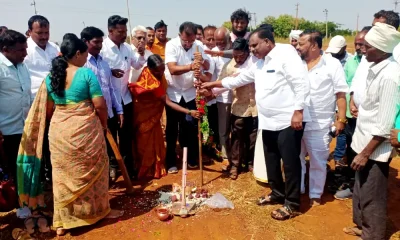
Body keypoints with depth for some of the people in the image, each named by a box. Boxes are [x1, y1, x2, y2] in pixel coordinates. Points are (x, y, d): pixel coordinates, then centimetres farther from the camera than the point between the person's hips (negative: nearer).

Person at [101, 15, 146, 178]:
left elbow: (137, 65, 15)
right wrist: (110, 72, -29)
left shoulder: (127, 47, 6)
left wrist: (142, 54, -2)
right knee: (110, 135, 9)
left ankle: (128, 168, 27)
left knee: (126, 135, 14)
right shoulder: (102, 48, -13)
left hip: (125, 98, 6)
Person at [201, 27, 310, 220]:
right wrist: (213, 84, 23)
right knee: (271, 161, 18)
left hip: (288, 121, -9)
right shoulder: (260, 63, 17)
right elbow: (239, 80, 24)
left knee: (290, 162, 1)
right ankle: (278, 194, 36)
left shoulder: (286, 54, -11)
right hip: (268, 122, 9)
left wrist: (298, 111, -23)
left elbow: (302, 83, -19)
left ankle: (292, 204, 14)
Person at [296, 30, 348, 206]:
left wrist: (341, 120, -9)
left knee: (317, 163, 9)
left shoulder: (332, 64, -7)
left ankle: (315, 195, 26)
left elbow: (341, 94, -7)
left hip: (319, 125, -4)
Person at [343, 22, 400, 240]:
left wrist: (366, 153, -17)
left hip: (374, 150, -8)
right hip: (364, 142, 8)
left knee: (372, 199, 10)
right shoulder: (377, 68, 3)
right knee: (360, 192, 24)